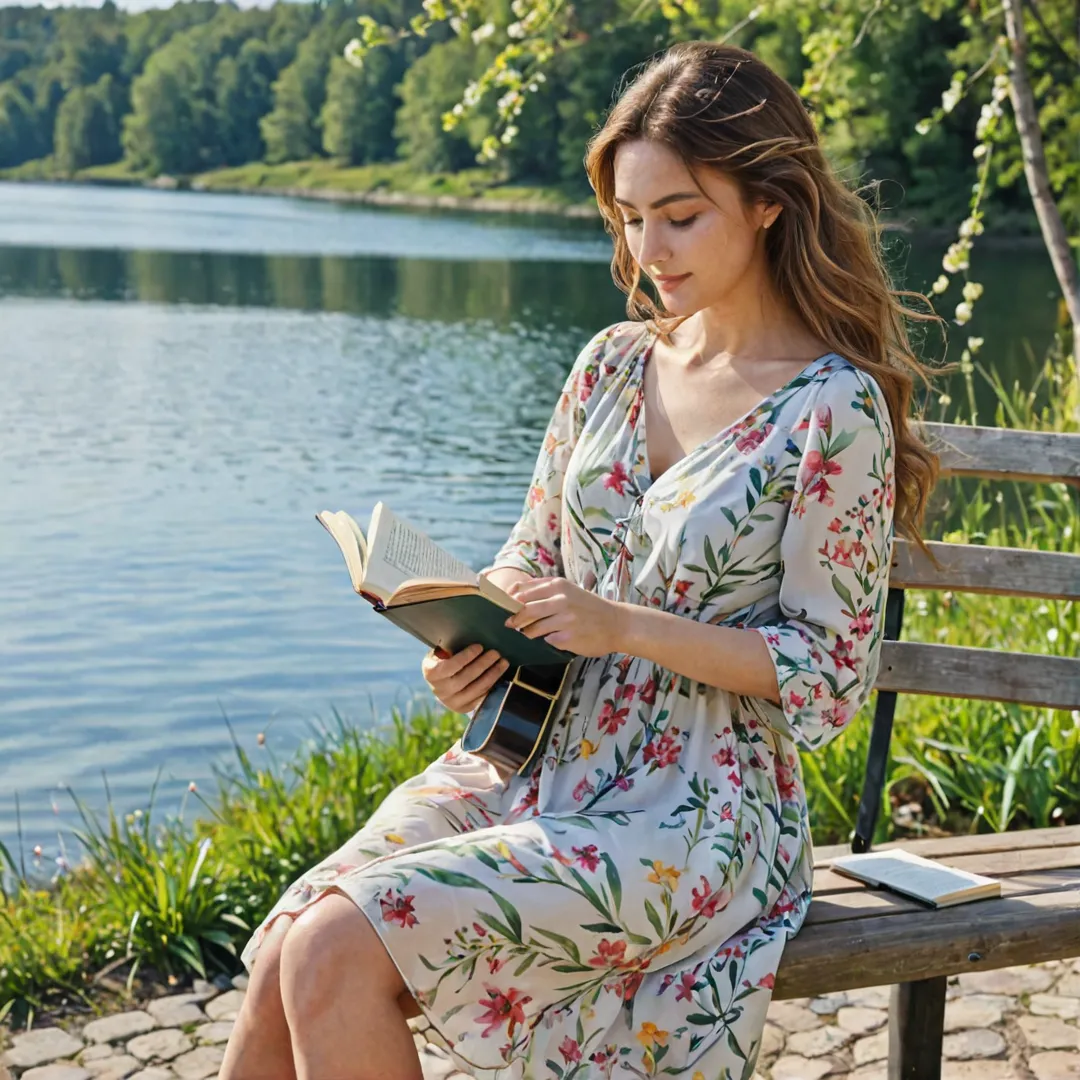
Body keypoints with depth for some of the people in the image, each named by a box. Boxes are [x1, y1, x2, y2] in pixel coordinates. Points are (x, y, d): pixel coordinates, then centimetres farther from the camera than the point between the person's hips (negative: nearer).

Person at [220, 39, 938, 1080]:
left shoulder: (835, 409, -9)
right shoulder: (612, 364, 8)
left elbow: (831, 673, -9)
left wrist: (627, 625, -20)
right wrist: (469, 643, -7)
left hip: (688, 805, -5)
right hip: (525, 755, 6)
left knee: (336, 954, -23)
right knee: (278, 964, -16)